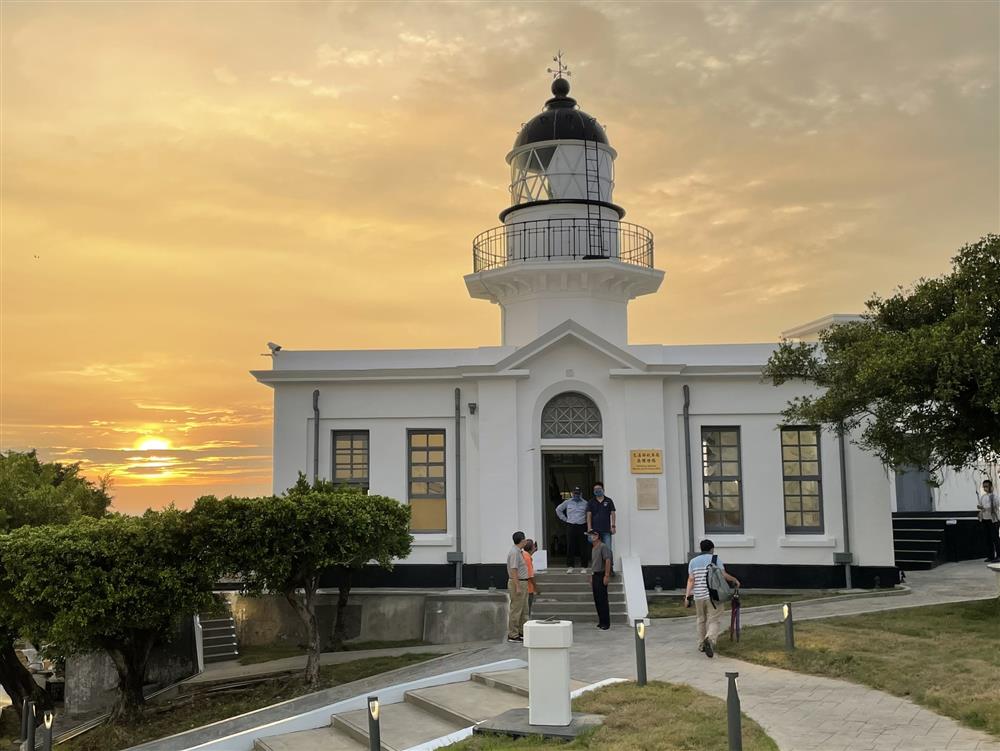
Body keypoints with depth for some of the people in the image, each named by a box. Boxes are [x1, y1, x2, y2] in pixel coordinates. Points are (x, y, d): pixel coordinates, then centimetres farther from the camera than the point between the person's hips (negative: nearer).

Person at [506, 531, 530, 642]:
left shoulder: (519, 552, 14)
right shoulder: (514, 552, -18)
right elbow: (513, 570, -23)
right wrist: (517, 587, -24)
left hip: (523, 583, 10)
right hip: (517, 583, -10)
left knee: (524, 610, 15)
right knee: (516, 610, -5)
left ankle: (522, 632, 23)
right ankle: (512, 635, -1)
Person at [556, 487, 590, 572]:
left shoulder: (585, 503, 4)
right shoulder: (567, 502, 7)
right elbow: (558, 509, 17)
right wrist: (564, 518, 11)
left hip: (582, 527, -1)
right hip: (570, 526, 1)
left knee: (582, 548, 0)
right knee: (570, 547, -1)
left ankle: (583, 567, 8)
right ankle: (570, 567, 3)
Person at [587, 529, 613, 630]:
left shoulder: (603, 547, -11)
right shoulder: (593, 548, 17)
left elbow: (608, 561, -18)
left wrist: (606, 576, -22)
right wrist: (591, 576, 20)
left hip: (601, 575, -9)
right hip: (595, 576, 9)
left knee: (603, 600, -8)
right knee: (597, 600, 10)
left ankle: (606, 623, -5)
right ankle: (601, 621, 16)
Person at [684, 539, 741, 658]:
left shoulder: (693, 561, 8)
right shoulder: (715, 559, 0)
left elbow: (691, 580, 1)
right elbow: (723, 575, -6)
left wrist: (687, 596, -1)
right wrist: (735, 580, 11)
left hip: (699, 596, 4)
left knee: (701, 620, 17)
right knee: (714, 620, -3)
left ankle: (701, 645, 24)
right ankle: (710, 638, -29)